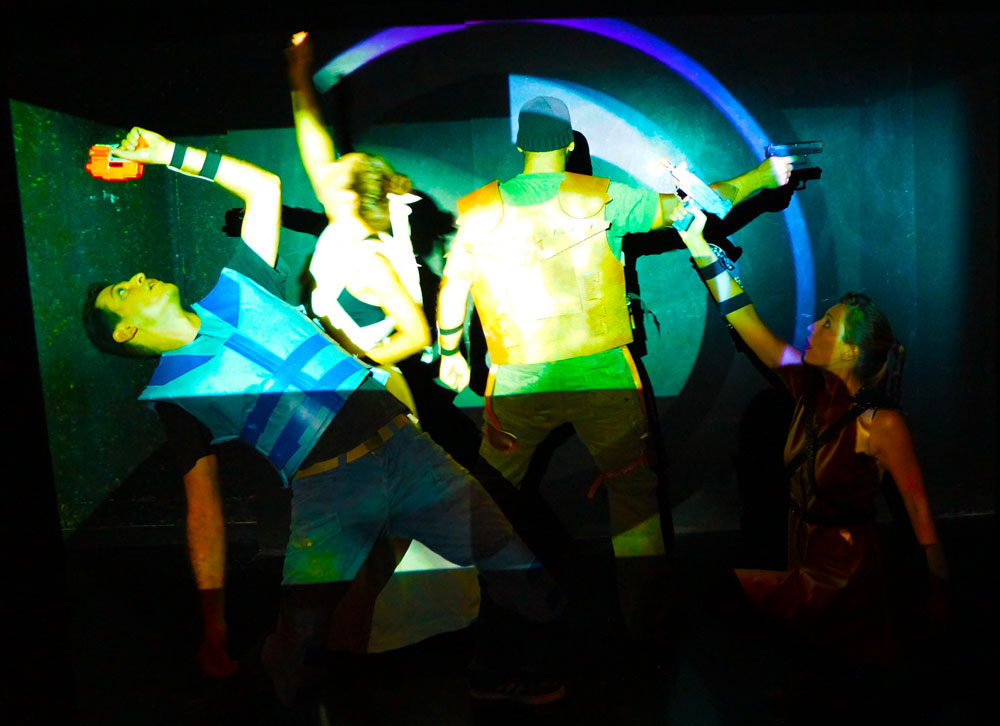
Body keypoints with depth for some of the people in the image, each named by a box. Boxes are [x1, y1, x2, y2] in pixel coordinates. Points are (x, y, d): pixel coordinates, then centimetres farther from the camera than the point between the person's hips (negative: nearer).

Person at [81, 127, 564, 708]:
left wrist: (175, 154, 17)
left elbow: (265, 187, 22)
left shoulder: (234, 290, 17)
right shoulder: (172, 390, 8)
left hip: (404, 445, 3)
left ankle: (493, 670, 28)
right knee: (296, 654, -17)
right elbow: (204, 504, 5)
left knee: (525, 581, -2)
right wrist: (213, 625, 0)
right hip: (326, 490, -2)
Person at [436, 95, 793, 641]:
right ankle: (646, 621, 17)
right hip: (601, 374, -1)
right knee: (635, 488, 13)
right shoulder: (602, 199, -2)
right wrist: (763, 175, 17)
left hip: (517, 385, 2)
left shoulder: (475, 211, 3)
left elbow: (451, 290, 10)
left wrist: (449, 352, 26)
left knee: (489, 491, 19)